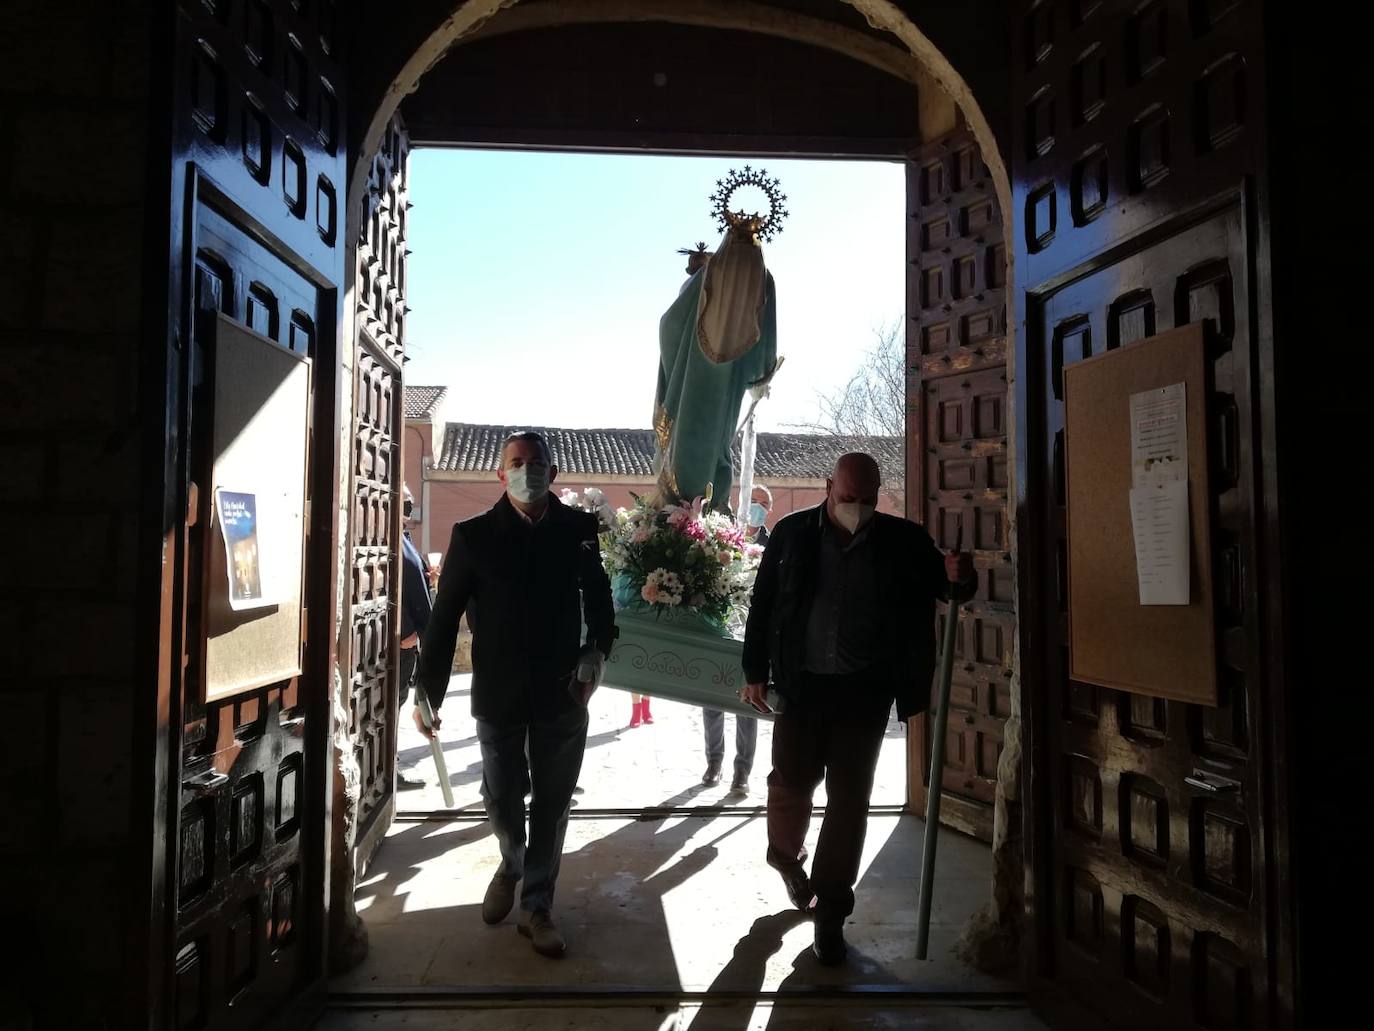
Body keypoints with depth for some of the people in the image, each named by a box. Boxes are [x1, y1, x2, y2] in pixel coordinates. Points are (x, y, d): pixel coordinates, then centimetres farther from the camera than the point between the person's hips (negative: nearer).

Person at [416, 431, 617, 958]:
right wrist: (428, 692, -2)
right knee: (502, 800, 15)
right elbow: (443, 619, -3)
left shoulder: (579, 529, -3)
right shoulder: (474, 534, -6)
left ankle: (537, 905, 29)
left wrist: (596, 652, -5)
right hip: (497, 693, 0)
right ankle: (511, 866, 46)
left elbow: (599, 596, 9)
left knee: (551, 805, 10)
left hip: (563, 693, 1)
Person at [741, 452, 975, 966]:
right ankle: (786, 853, 42)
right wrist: (755, 673, 0)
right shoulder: (792, 533, -3)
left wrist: (958, 578, -19)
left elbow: (943, 583, 6)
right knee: (792, 780, 9)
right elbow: (762, 605, 1)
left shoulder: (903, 540, -2)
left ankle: (830, 911, 21)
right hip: (802, 683, 0)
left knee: (849, 797, 5)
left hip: (865, 690, 0)